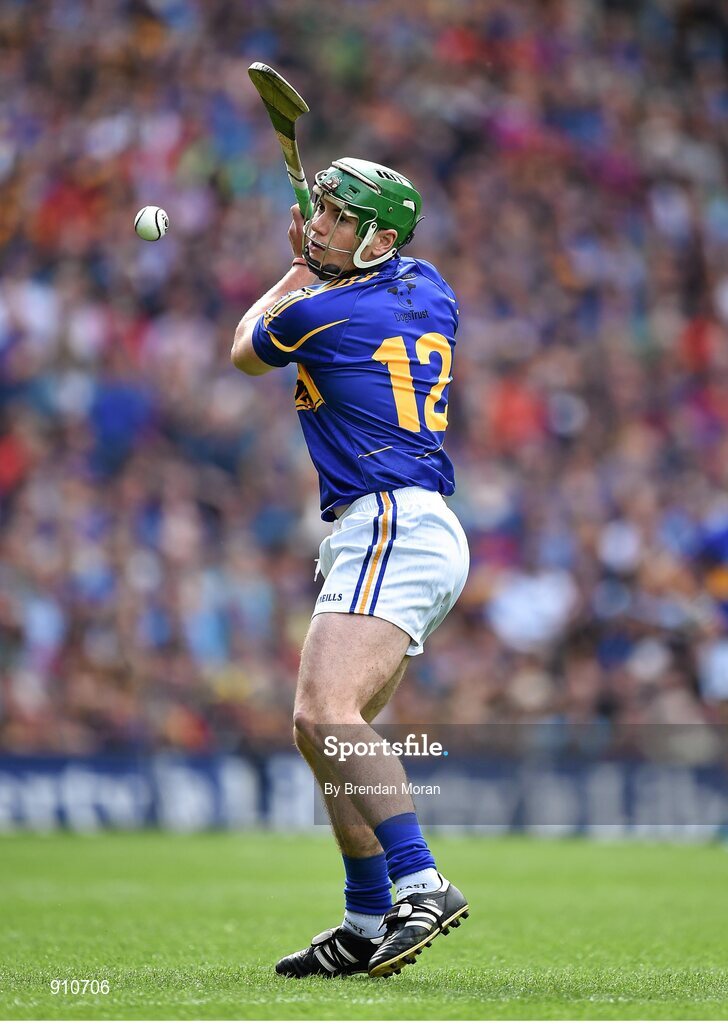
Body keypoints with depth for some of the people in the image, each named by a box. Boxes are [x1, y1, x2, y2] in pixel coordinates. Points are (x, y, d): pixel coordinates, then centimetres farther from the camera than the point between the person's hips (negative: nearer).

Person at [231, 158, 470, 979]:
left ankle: (421, 885, -35)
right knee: (322, 729, 15)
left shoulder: (318, 314, -9)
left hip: (393, 531, -10)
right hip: (401, 536, 10)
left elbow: (245, 352, 15)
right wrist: (314, 266, 38)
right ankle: (367, 926, 18)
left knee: (325, 712, -26)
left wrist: (296, 276, 29)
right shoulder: (429, 289, 15)